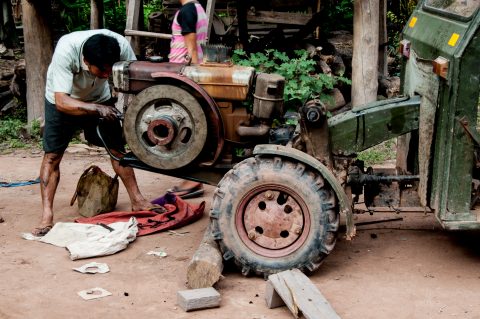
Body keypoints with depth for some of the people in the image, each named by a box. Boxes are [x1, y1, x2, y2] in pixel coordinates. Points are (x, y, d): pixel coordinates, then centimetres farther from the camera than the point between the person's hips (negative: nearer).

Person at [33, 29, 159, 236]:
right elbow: (62, 102, -43)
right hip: (63, 101, -3)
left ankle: (137, 201, 15)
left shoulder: (120, 46, -33)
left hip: (100, 99, 3)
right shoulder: (66, 51, -41)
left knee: (117, 147, 3)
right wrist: (98, 109, -54)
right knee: (52, 155, -10)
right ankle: (47, 216, -7)